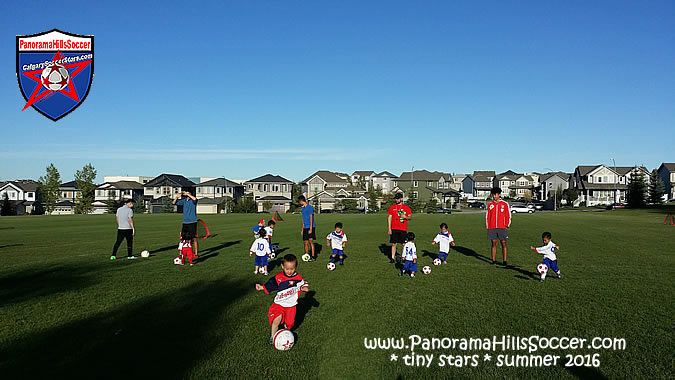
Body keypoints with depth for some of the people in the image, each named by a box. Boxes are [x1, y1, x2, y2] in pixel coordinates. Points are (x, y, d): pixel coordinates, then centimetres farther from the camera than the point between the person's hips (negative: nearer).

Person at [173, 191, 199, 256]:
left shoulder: (193, 200, -4)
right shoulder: (184, 200, 10)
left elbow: (195, 199, -29)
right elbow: (174, 203, 14)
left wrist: (187, 194, -27)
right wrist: (177, 197, -5)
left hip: (192, 222, -5)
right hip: (185, 222, 5)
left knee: (194, 238, -3)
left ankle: (195, 253, 5)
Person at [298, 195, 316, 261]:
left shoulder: (309, 207, -10)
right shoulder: (303, 208, 16)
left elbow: (311, 218, -14)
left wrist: (310, 229, -18)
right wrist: (302, 229, 20)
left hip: (311, 227, -8)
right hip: (305, 227, 8)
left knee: (310, 240, -15)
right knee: (306, 242, 6)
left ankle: (313, 256, -12)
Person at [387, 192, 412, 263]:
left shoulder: (406, 207, 3)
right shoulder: (392, 207, 6)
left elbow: (410, 217, 7)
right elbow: (389, 218, 6)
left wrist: (405, 217, -15)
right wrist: (389, 229, 0)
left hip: (403, 229, -1)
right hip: (394, 228, 1)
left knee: (403, 244, 3)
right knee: (394, 244, 2)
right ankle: (393, 258, 9)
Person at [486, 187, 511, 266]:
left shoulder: (505, 204, 3)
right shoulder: (490, 205, 9)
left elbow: (508, 215, 4)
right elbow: (487, 216, 11)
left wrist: (506, 226, -3)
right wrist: (488, 227, 4)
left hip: (502, 227, -2)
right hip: (492, 228, 2)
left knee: (503, 244, -1)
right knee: (494, 244, 5)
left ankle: (505, 261, 3)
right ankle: (493, 260, 10)